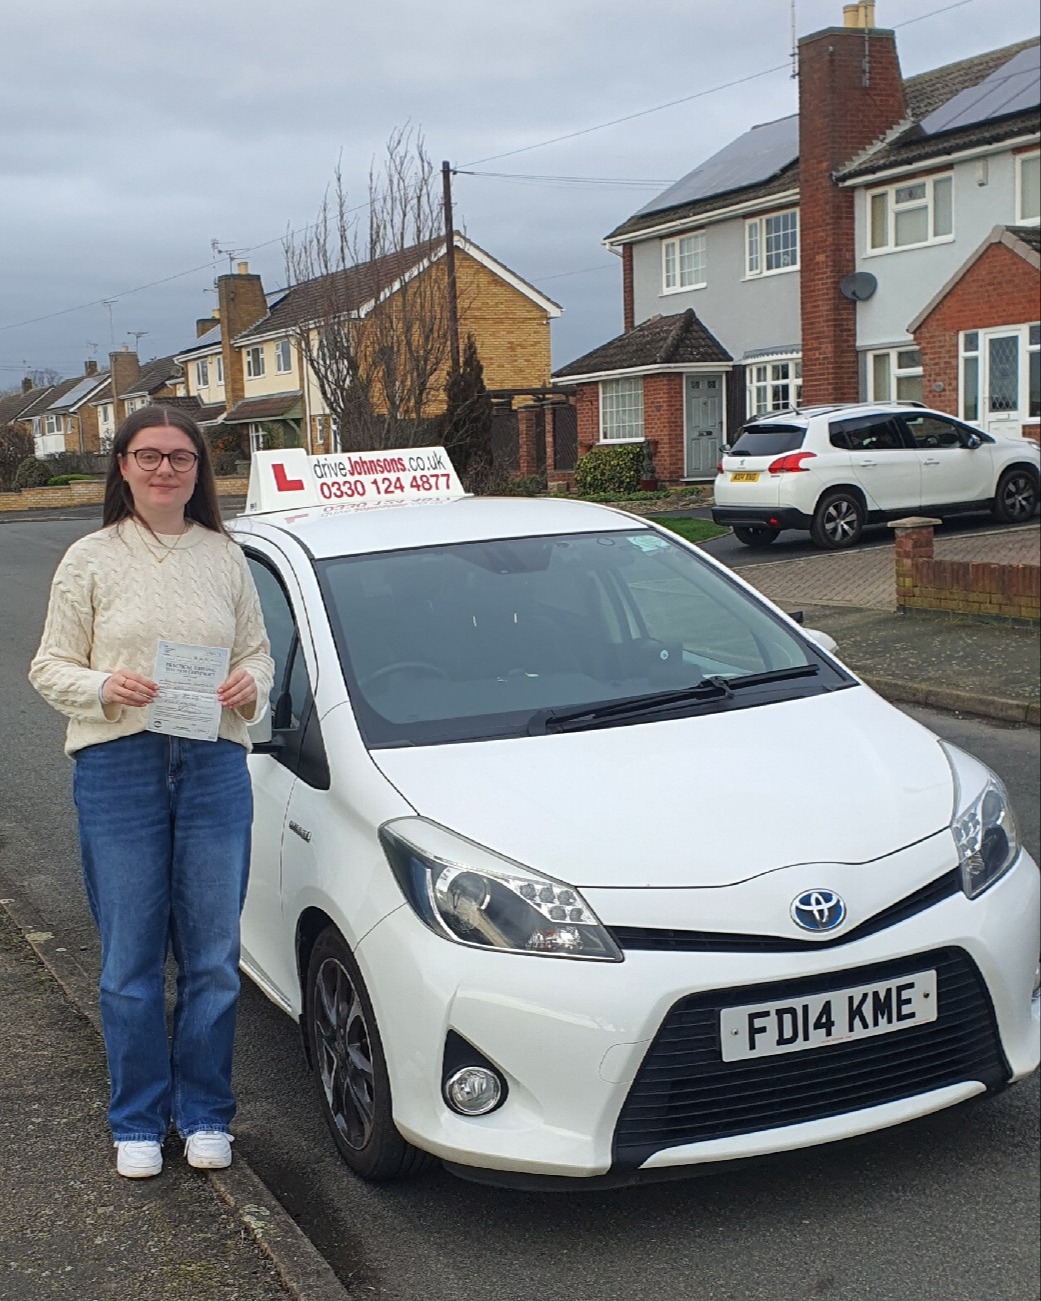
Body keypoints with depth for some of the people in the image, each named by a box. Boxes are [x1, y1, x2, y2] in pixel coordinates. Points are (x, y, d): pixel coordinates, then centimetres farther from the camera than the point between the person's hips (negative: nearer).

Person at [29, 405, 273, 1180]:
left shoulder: (225, 557, 10)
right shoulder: (91, 560, 4)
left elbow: (259, 650, 15)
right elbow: (50, 667, 5)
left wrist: (250, 684, -7)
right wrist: (102, 689, -15)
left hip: (215, 767, 2)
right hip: (118, 769, -2)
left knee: (213, 956, 6)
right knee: (131, 960, 4)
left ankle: (205, 1113, 23)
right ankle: (139, 1122, 21)